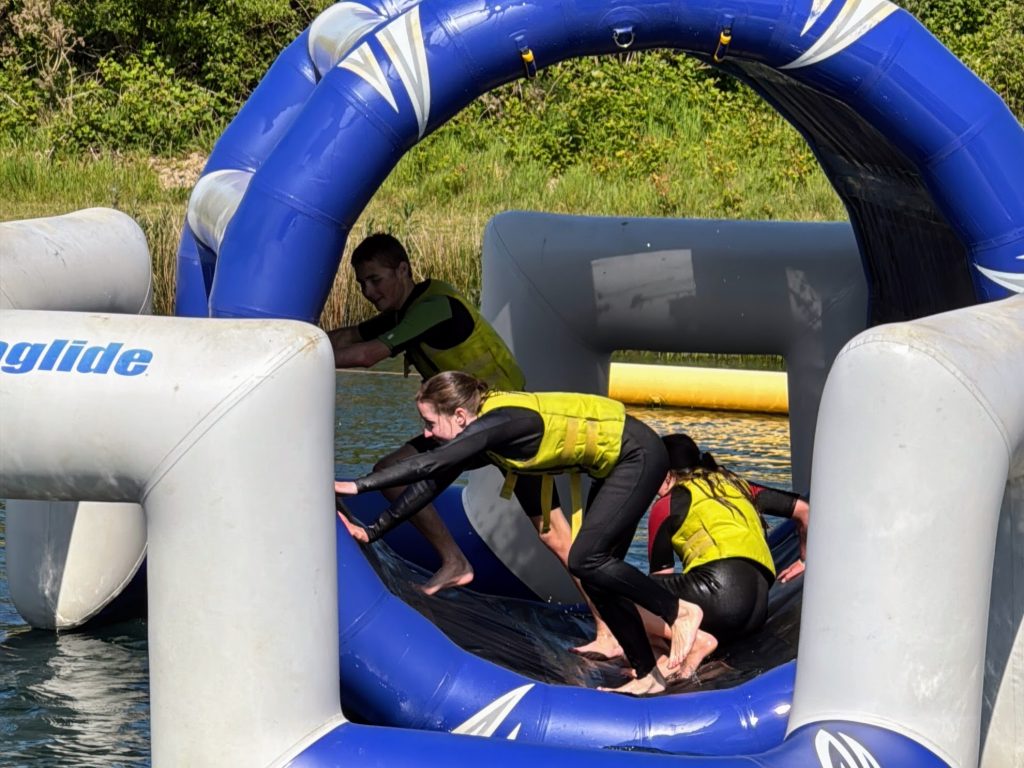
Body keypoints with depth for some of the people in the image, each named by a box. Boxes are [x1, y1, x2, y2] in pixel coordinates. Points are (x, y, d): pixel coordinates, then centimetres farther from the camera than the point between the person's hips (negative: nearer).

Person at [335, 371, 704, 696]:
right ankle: (649, 675, 13)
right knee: (596, 569, 7)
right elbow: (430, 483, 1)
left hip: (639, 455, -10)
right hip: (614, 464, 10)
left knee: (585, 561, -15)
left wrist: (358, 485, -34)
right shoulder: (479, 438, -1)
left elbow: (429, 465, -36)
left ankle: (680, 612, -1)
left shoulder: (499, 422, -28)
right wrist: (373, 531, -4)